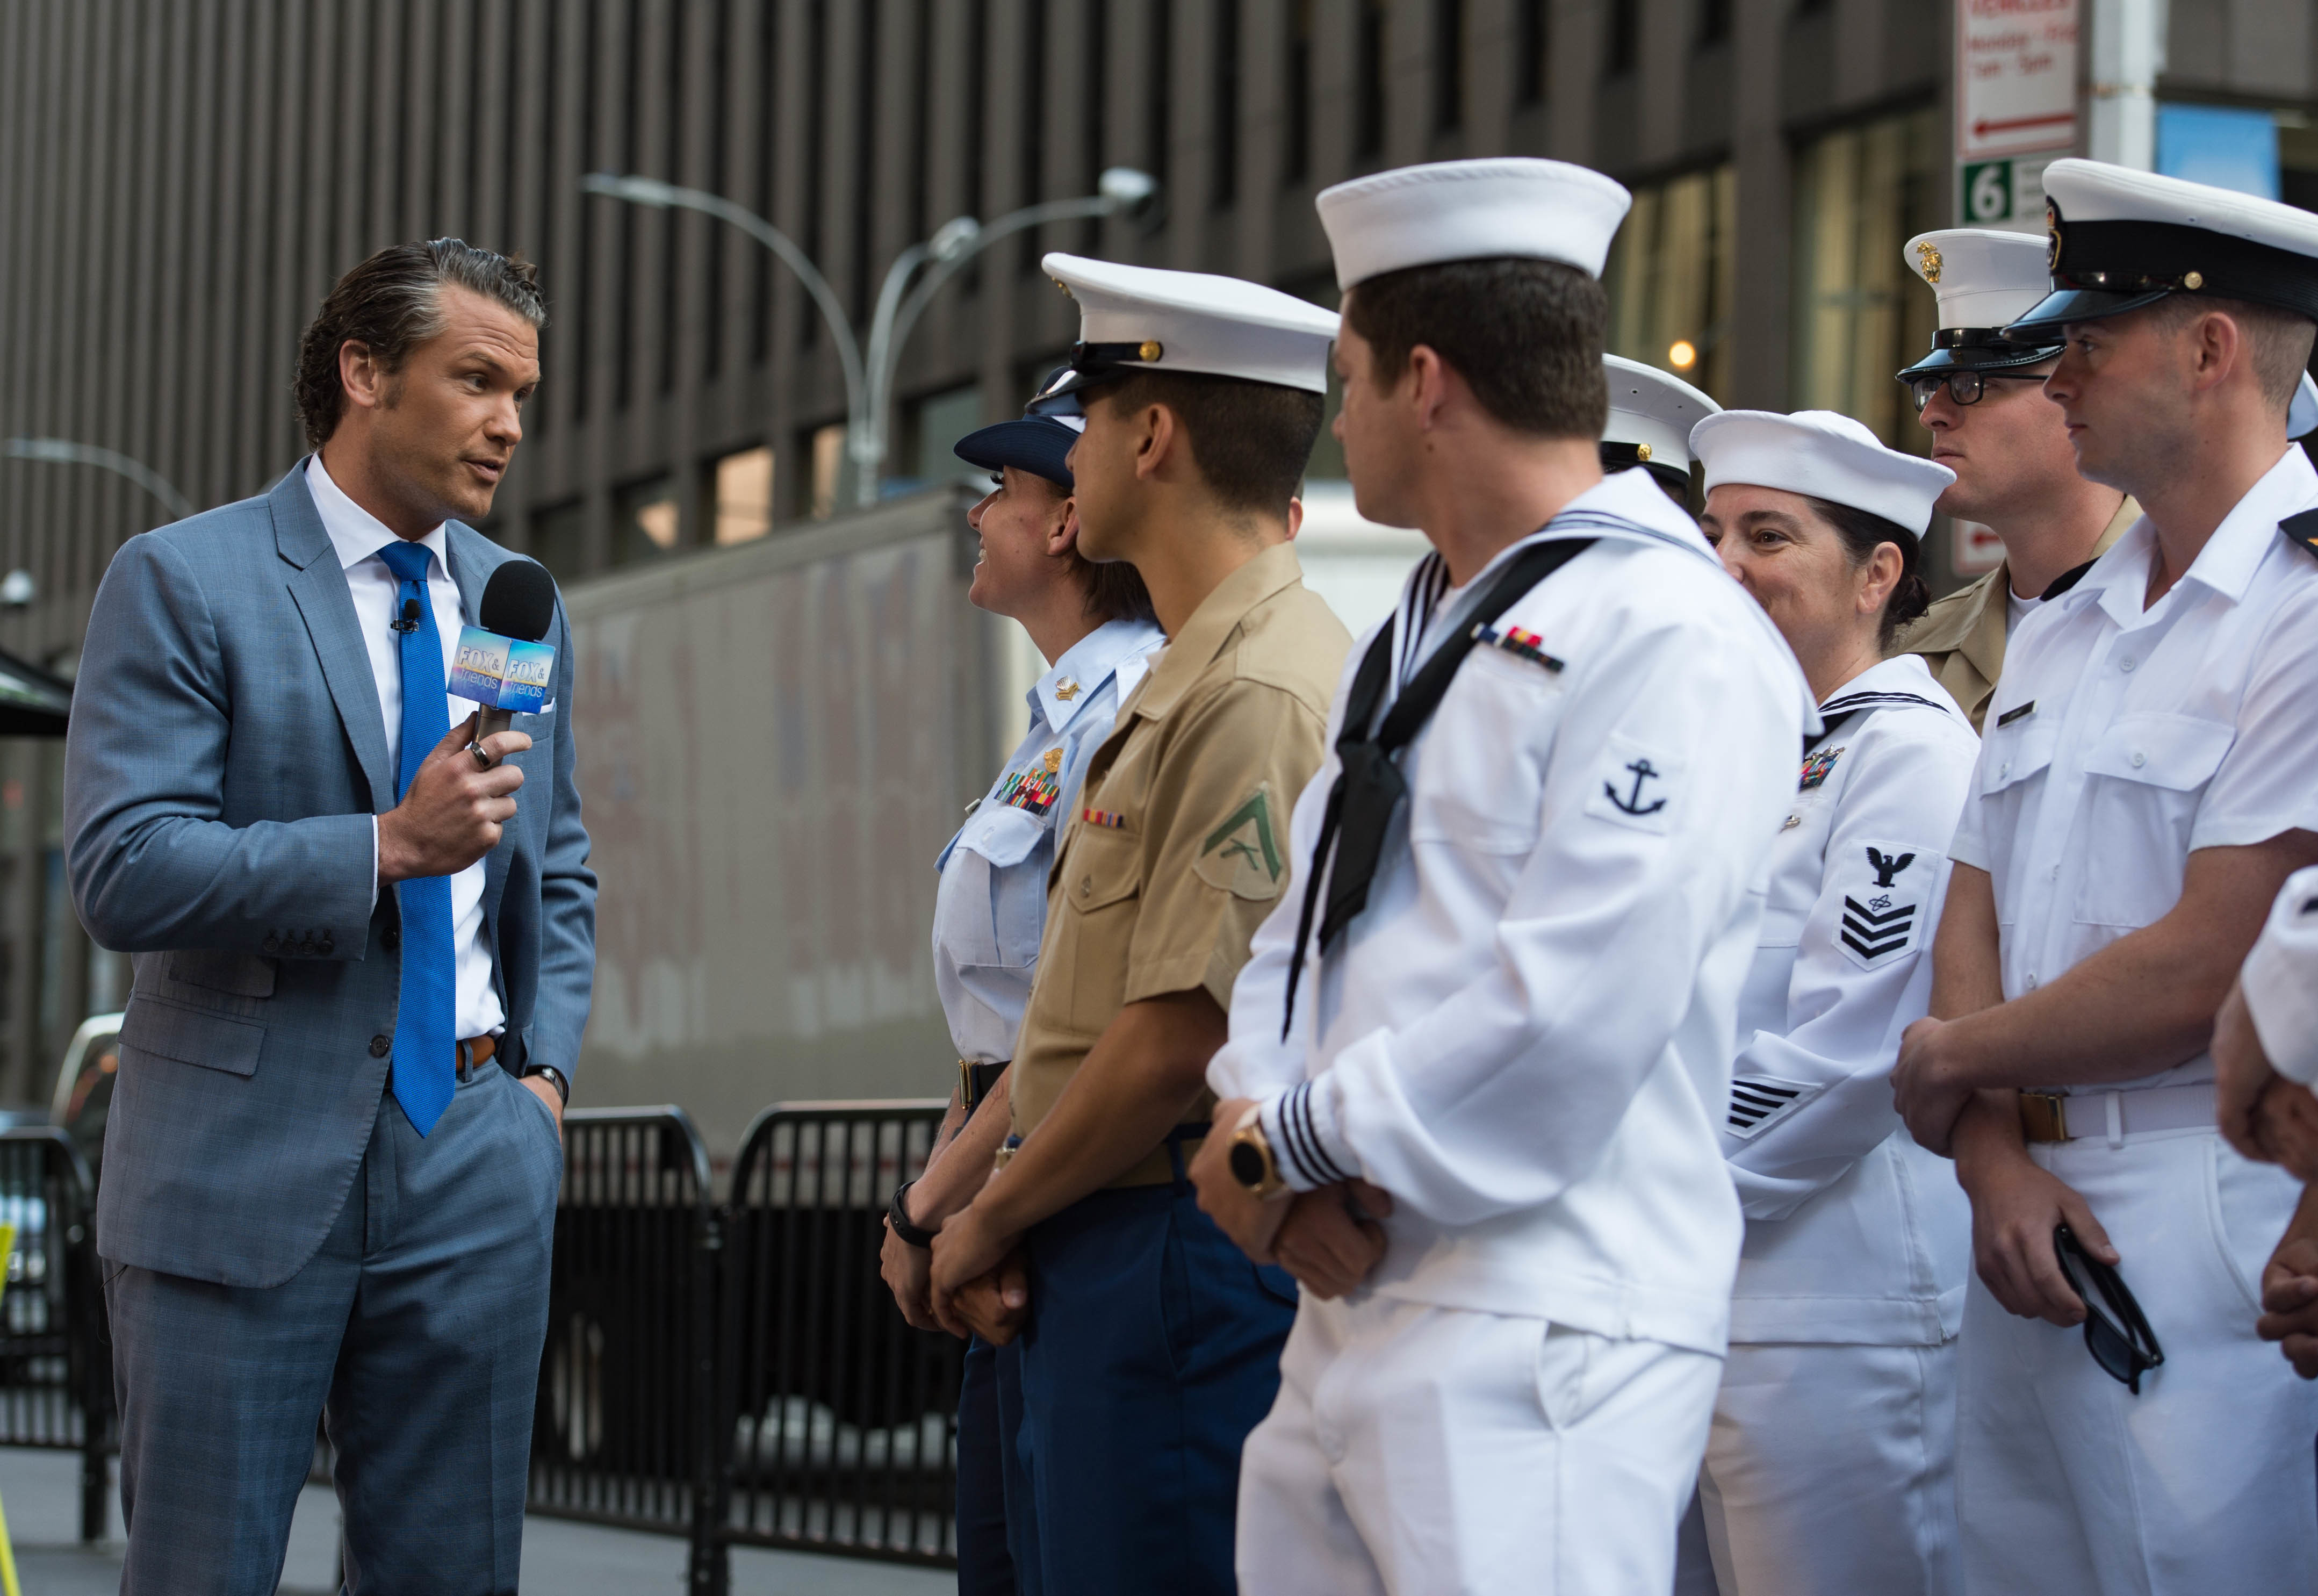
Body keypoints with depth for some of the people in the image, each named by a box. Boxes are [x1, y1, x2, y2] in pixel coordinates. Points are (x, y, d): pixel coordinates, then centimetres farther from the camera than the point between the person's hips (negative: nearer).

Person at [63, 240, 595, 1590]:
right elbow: (122, 871, -14)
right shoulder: (183, 582, -5)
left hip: (474, 1160, 5)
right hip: (244, 1164, -5)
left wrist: (547, 1066, 9)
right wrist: (388, 846, -21)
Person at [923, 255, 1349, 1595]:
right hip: (1117, 1254, 10)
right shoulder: (1193, 679, 18)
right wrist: (1003, 1217, 10)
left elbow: (1184, 1034, -21)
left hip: (1182, 1265, -10)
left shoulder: (1260, 691, -16)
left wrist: (994, 1217, -9)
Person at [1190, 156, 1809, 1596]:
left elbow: (1570, 1017, -20)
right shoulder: (1416, 641, 21)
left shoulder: (1670, 637, -11)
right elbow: (1299, 931, 18)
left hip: (1538, 1345, -9)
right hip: (1345, 1308, 9)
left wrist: (1287, 1147, -11)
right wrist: (1261, 1126, -4)